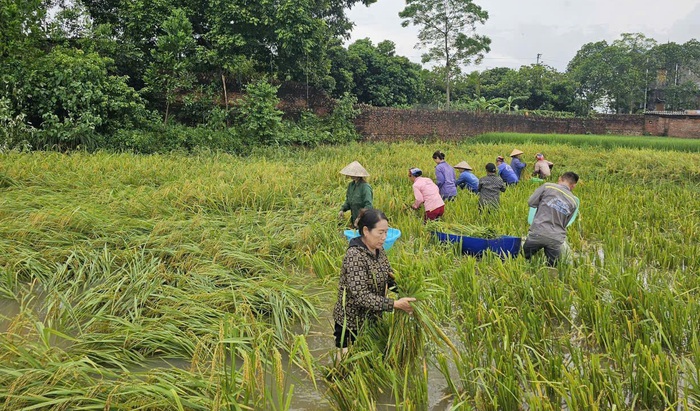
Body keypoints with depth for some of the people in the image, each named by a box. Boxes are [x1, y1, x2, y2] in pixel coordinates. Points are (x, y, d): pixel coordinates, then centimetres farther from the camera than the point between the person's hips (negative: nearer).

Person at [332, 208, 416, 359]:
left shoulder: (379, 250, 0)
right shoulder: (355, 256, -25)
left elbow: (390, 277, 7)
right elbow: (361, 296, -29)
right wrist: (395, 304, -30)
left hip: (372, 318, 7)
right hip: (351, 323, -7)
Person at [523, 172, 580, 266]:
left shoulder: (547, 186, -2)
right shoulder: (574, 202, 7)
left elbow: (531, 202, 2)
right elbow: (564, 223, 13)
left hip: (538, 233, -2)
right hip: (556, 239, 2)